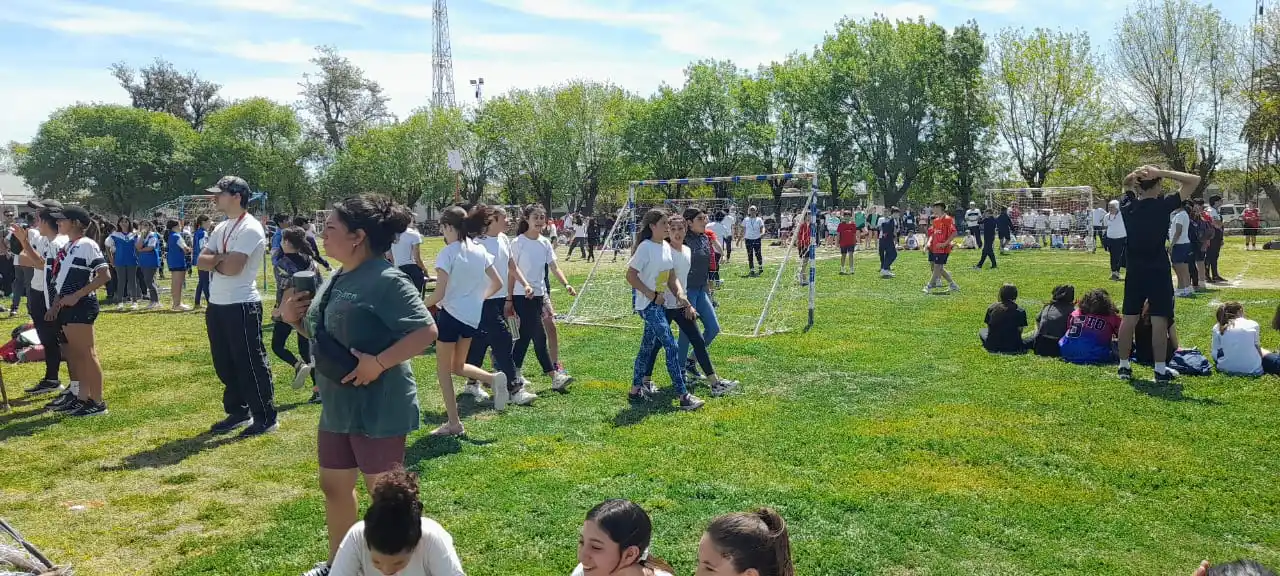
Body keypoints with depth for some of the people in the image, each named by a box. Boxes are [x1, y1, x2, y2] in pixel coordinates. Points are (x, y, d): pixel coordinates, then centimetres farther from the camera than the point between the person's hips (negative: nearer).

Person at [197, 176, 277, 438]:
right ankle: (238, 412, 29)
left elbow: (232, 267, -23)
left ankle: (266, 418, 7)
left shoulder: (250, 229, -15)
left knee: (251, 364, -3)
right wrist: (222, 258, -12)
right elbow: (201, 262, 5)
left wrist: (214, 260, -3)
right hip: (217, 305, 10)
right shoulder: (221, 228, 14)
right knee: (224, 364, 16)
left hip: (242, 306, -9)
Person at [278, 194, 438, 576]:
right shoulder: (336, 279, 9)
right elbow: (322, 334, 20)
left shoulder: (386, 281, -20)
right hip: (337, 405, 9)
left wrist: (378, 362, -27)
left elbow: (427, 332, -25)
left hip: (378, 407, -9)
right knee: (334, 485, 20)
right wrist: (292, 317, 2)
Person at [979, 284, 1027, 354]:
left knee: (982, 331, 30)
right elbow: (1020, 330, -3)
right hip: (1012, 347, 1)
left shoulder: (991, 308, 0)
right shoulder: (1020, 311, -6)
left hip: (992, 346, -1)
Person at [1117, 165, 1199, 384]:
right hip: (1158, 271, -5)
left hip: (1134, 271, 5)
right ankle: (1160, 370, -1)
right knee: (1159, 319, -3)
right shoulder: (1163, 205, -13)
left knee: (1129, 318, 8)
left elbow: (1126, 184, 20)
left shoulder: (1128, 206, 0)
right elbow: (1194, 180, -8)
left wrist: (1134, 176, -2)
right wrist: (1161, 173, -13)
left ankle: (1124, 366, 12)